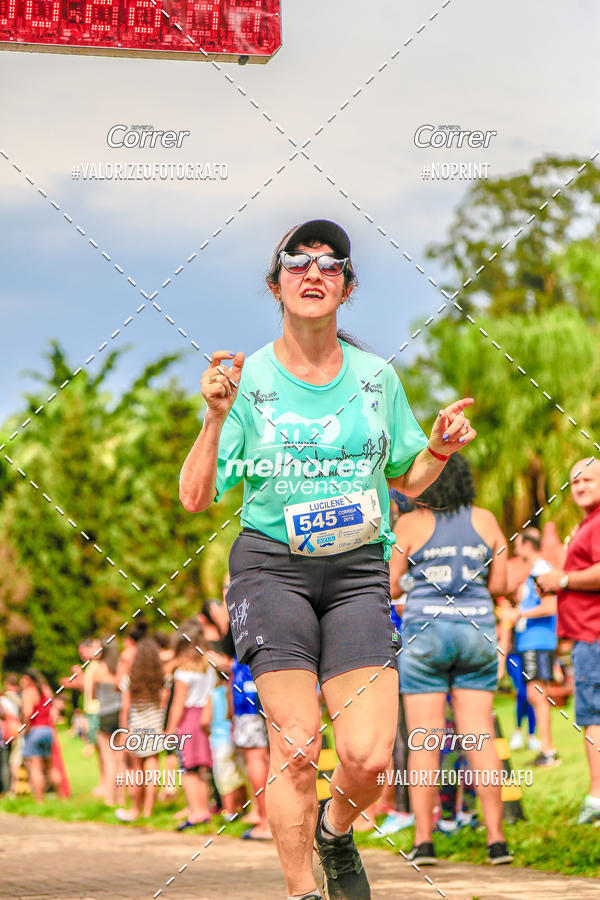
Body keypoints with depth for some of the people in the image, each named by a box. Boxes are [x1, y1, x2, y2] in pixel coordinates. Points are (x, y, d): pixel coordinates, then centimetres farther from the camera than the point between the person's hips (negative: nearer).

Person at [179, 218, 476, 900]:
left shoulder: (376, 376, 9)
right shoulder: (248, 379, 1)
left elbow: (408, 481, 20)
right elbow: (195, 497, -2)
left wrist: (439, 451, -1)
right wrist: (215, 418, -16)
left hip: (358, 569, 2)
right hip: (272, 564, -2)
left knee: (367, 758, -12)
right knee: (294, 745, -13)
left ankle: (335, 830, 21)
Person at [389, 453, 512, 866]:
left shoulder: (411, 524, -3)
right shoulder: (485, 520, 5)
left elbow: (391, 587, -1)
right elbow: (500, 583, 7)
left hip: (426, 630, -3)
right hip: (478, 630, 3)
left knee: (424, 739, -1)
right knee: (480, 735, 4)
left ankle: (424, 840, -4)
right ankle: (496, 837, -1)